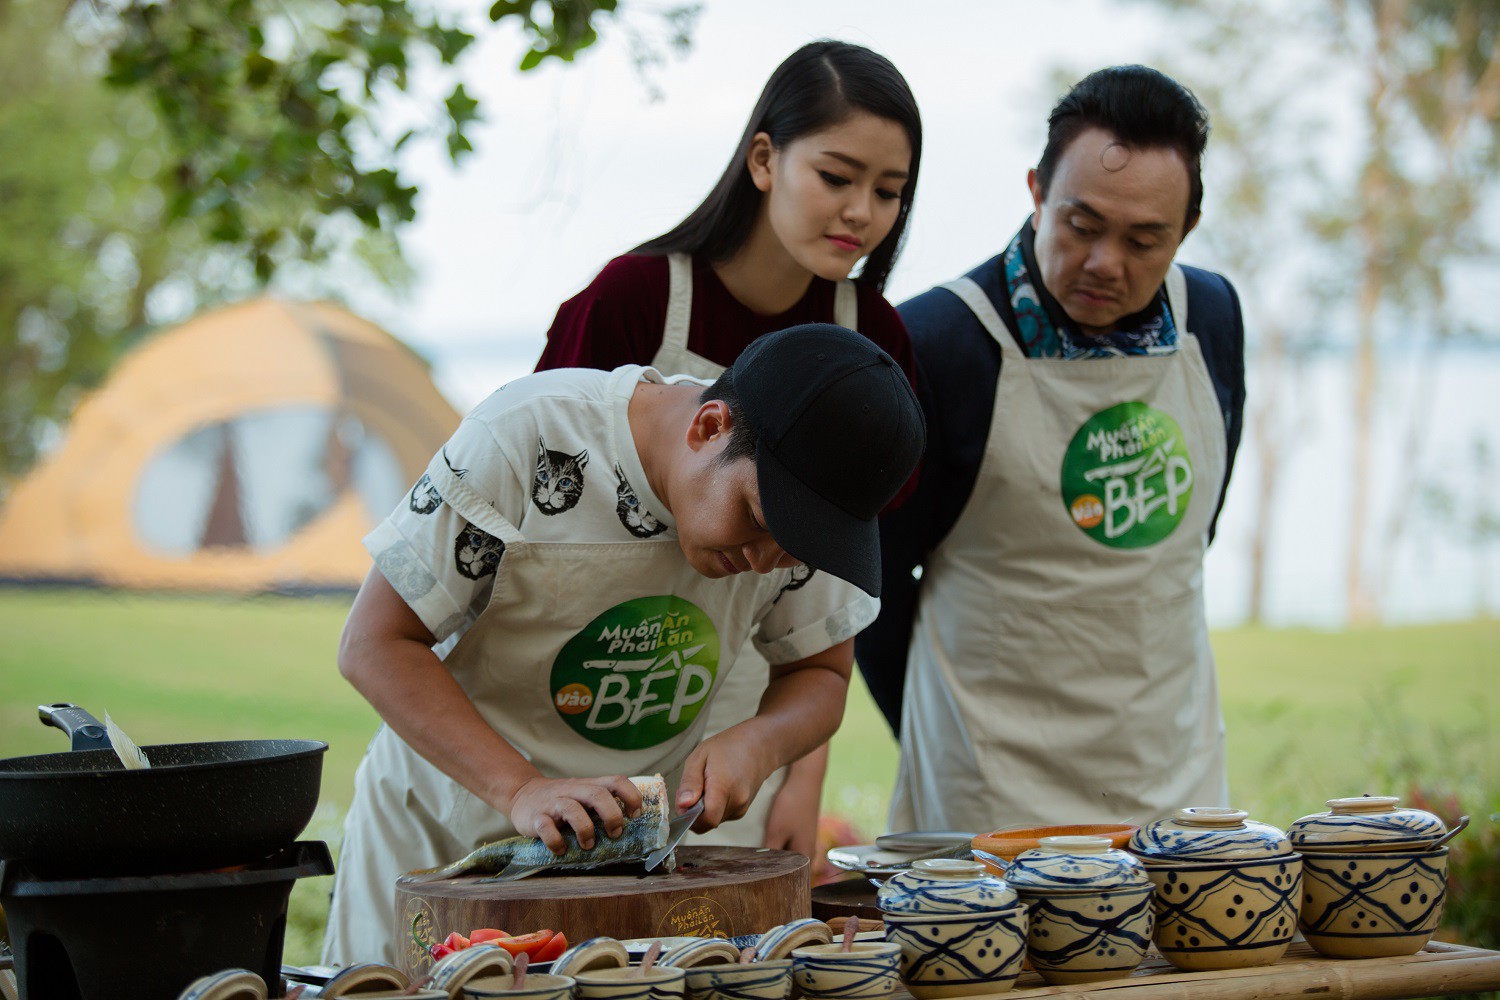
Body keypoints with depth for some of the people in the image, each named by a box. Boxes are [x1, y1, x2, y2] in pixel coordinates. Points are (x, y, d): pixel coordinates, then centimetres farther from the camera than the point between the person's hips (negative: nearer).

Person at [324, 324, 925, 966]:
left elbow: (821, 673, 2)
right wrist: (521, 789, -35)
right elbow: (375, 645, -24)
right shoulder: (530, 436, -27)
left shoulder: (794, 493, -14)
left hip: (635, 849, 3)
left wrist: (754, 746, -21)